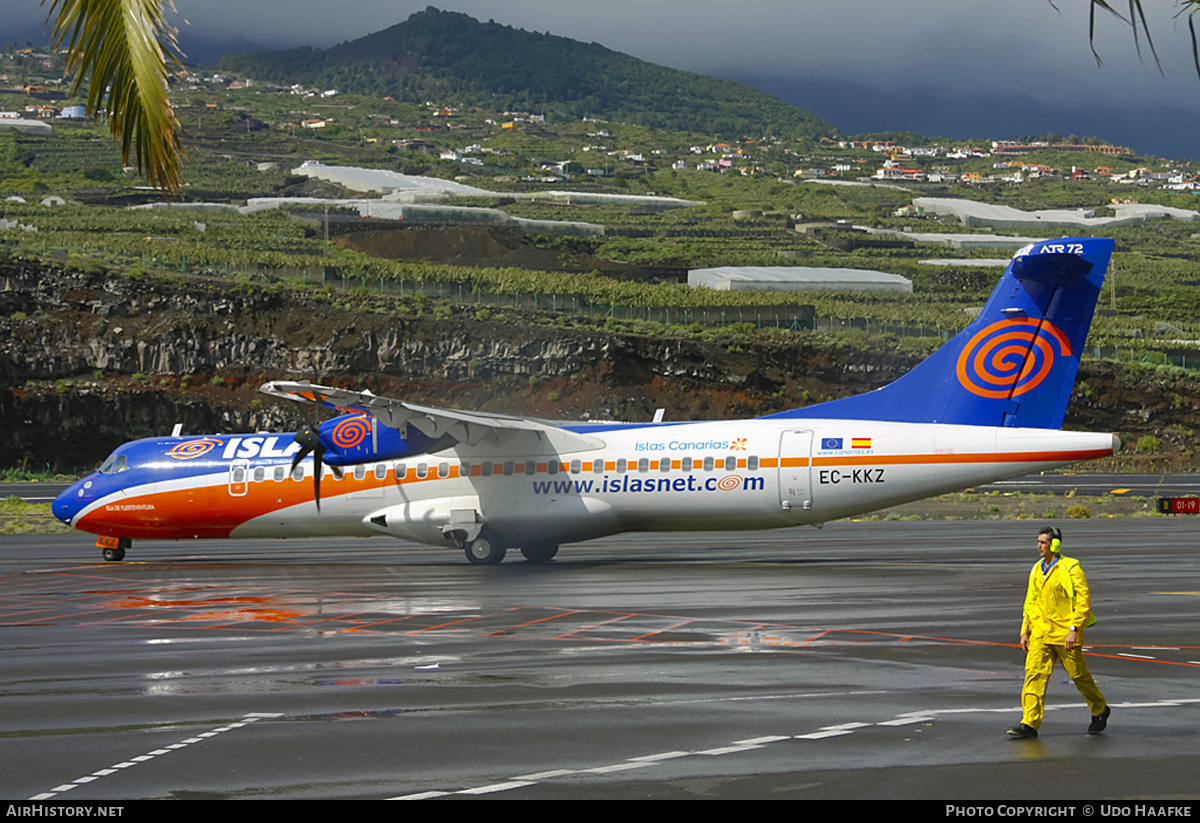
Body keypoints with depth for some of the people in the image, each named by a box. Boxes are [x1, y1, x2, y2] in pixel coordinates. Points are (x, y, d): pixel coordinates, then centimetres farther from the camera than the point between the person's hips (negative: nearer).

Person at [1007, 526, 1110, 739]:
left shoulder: (1071, 569, -10)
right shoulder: (1037, 570, 11)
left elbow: (1083, 601, -12)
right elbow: (1030, 602, 19)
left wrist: (1074, 629, -19)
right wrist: (1025, 631, 14)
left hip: (1065, 634, -5)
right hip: (1040, 633, 6)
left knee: (1079, 674, 6)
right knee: (1034, 672, -7)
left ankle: (1099, 711, 31)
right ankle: (1029, 724, -11)